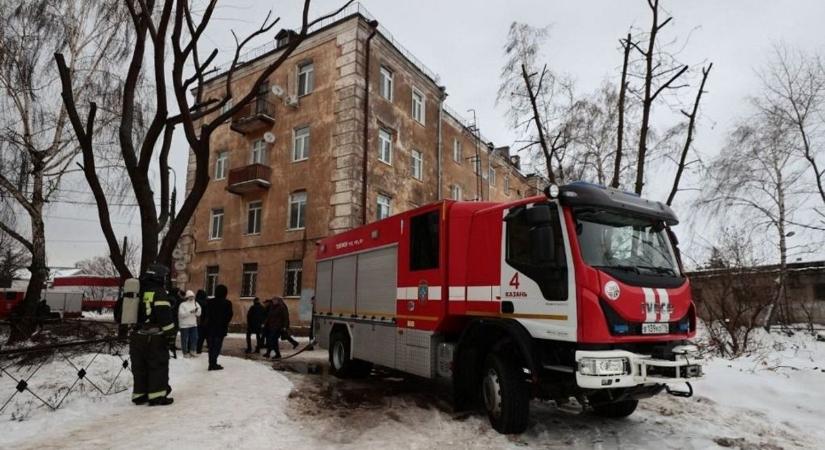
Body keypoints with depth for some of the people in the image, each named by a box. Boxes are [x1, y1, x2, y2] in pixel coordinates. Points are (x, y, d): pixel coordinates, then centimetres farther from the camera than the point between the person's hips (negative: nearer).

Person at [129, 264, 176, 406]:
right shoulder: (159, 293, -11)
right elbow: (165, 317, -17)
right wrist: (171, 335, -11)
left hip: (136, 336, 7)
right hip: (154, 338, -7)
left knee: (139, 367, 14)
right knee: (158, 366, 0)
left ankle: (139, 395, 19)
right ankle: (157, 395, -1)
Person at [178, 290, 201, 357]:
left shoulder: (195, 304, 7)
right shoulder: (183, 304, -9)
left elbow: (198, 314, 5)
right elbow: (181, 314, -18)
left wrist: (197, 310, -16)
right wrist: (190, 312, -26)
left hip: (193, 324, 5)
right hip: (184, 325, -5)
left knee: (194, 338, 5)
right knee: (185, 339, 2)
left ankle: (191, 351, 20)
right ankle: (185, 353, 14)